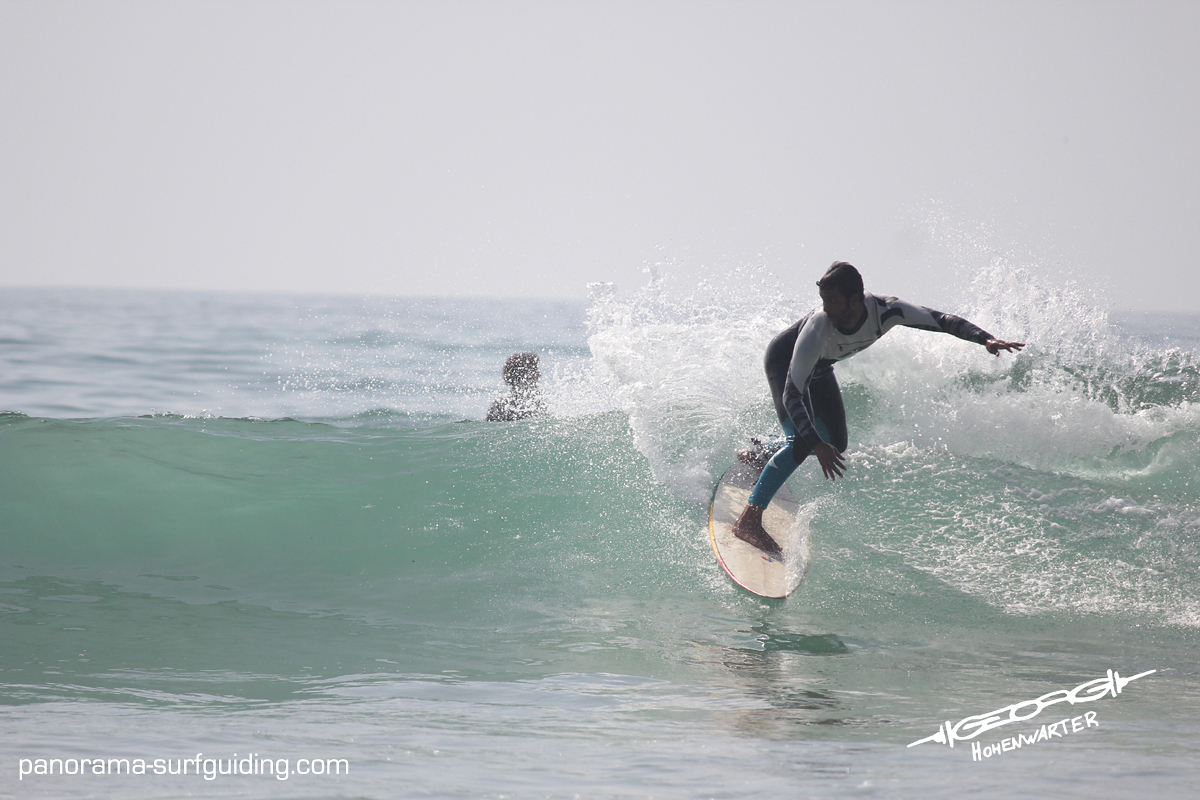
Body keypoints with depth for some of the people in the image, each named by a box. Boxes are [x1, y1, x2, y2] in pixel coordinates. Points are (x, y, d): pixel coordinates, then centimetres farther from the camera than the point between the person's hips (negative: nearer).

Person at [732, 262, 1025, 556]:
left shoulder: (885, 310, -32)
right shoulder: (817, 328, -43)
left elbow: (941, 321, -18)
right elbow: (792, 393, -43)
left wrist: (987, 339, -32)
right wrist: (816, 445, -53)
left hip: (819, 368, 6)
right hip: (784, 361, -6)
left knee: (835, 444, 11)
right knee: (802, 441, -25)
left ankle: (759, 455, 33)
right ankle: (748, 520, -22)